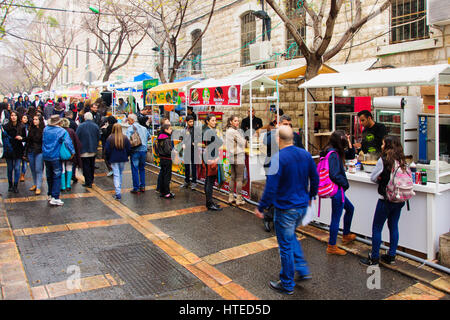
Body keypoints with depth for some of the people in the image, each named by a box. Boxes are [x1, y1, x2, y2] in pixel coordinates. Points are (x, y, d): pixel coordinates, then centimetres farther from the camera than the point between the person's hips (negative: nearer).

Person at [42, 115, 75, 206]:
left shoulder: (45, 129, 5)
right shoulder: (62, 131, -13)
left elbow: (43, 141, 17)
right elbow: (68, 142, -22)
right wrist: (72, 152, -15)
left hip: (46, 156, 6)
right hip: (55, 157, -6)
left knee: (49, 176, 18)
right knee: (57, 177, -3)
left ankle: (50, 195, 29)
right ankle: (55, 198, -7)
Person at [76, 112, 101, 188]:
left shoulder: (81, 126, -11)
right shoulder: (96, 126, -2)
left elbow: (77, 138, -8)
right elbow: (98, 138, 6)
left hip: (84, 150, -4)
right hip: (93, 150, 4)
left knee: (86, 166, 1)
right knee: (92, 165, 16)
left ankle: (88, 182, 1)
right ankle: (91, 180, 27)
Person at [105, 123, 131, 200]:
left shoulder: (110, 138, -9)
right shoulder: (125, 138, -2)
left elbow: (107, 150, -5)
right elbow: (129, 149, 3)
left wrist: (107, 158, 10)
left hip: (114, 159, -2)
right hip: (123, 159, 3)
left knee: (116, 175, -3)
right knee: (121, 174, 18)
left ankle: (118, 193, -10)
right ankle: (119, 189, 31)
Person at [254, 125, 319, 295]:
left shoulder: (278, 158, -19)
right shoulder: (306, 154, 1)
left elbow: (271, 187, -21)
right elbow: (315, 179, 10)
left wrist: (261, 207, -12)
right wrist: (310, 196, 25)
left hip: (285, 208, -7)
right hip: (302, 206, 7)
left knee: (286, 246, 6)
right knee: (291, 236, 29)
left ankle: (287, 284, 20)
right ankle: (302, 269, 26)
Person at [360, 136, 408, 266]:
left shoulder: (383, 160, -14)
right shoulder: (402, 161, 3)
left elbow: (373, 178, -7)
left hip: (386, 199, -6)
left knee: (377, 228, 4)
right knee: (394, 227, 15)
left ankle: (374, 258, 10)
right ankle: (391, 256, 24)